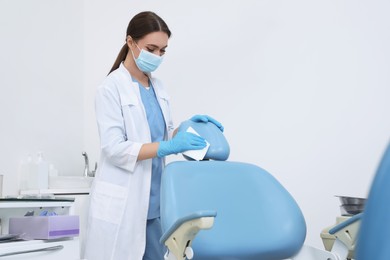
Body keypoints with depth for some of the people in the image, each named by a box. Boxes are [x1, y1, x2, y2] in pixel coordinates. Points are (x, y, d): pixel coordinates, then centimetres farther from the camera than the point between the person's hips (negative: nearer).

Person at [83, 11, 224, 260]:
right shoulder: (111, 87, -10)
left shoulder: (158, 86, 10)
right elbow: (114, 149, -18)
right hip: (121, 204, -6)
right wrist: (168, 147, -27)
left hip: (153, 201, 6)